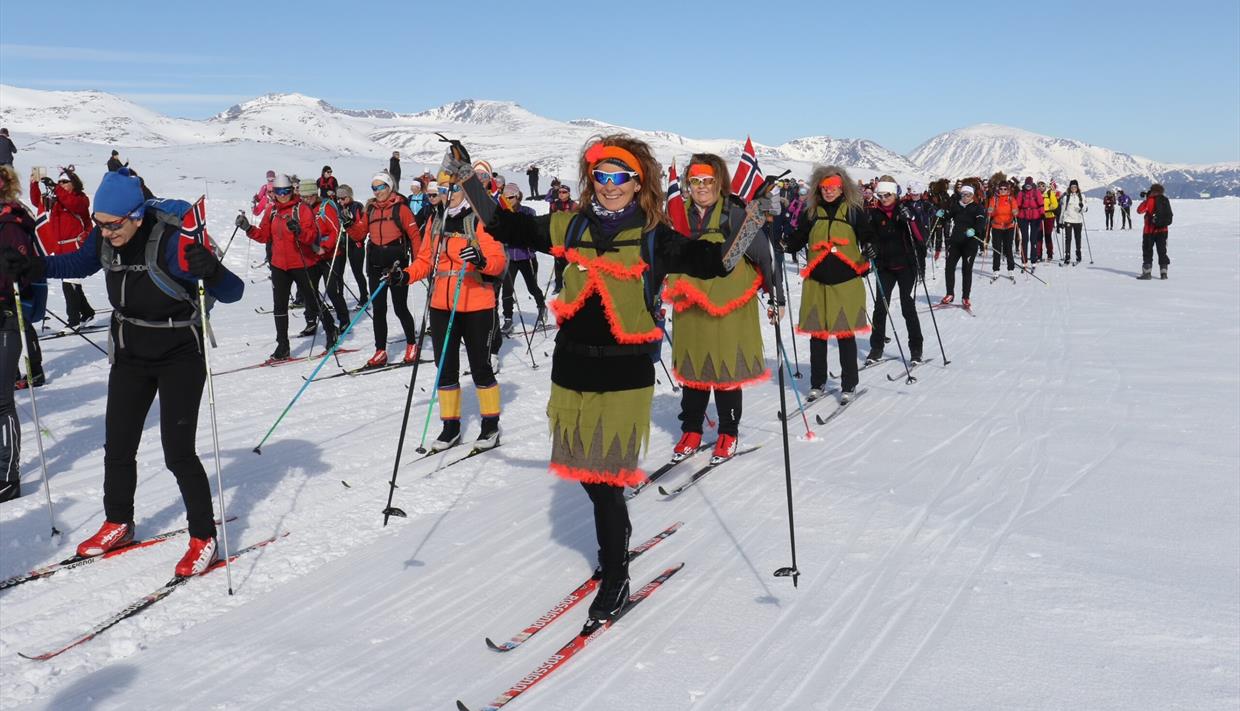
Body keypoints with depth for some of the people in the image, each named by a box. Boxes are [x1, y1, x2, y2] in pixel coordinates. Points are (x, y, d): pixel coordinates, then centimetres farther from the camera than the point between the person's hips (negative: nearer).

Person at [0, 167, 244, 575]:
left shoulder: (173, 242, -26)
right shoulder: (105, 239, -7)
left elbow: (232, 293, -27)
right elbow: (78, 264, 17)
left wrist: (211, 271, -48)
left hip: (180, 358, -6)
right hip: (130, 356, 7)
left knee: (178, 453, -7)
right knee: (117, 446, 13)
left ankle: (204, 540, 8)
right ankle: (118, 525, 34)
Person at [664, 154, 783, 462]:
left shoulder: (736, 214, -8)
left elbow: (764, 254, -5)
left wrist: (776, 298, -4)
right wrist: (663, 297, 23)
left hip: (729, 306, -4)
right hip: (690, 309, 4)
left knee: (727, 370, 4)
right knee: (691, 369, 11)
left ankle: (728, 433, 20)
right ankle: (691, 430, 26)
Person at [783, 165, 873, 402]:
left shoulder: (854, 211, 1)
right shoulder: (810, 212, 6)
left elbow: (867, 238, 1)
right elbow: (798, 239, 7)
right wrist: (785, 246, -12)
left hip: (846, 281, -2)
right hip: (817, 281, 2)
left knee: (845, 332, 3)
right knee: (817, 332, 9)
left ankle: (849, 384, 16)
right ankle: (817, 382, 22)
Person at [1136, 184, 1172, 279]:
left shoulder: (1150, 200, -10)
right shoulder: (1165, 200, 6)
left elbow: (1140, 210, -10)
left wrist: (1145, 200, 7)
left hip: (1150, 230, -5)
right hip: (1163, 230, 5)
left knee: (1147, 251, 1)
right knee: (1162, 251, 10)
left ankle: (1146, 273, -3)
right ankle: (1163, 272, 8)